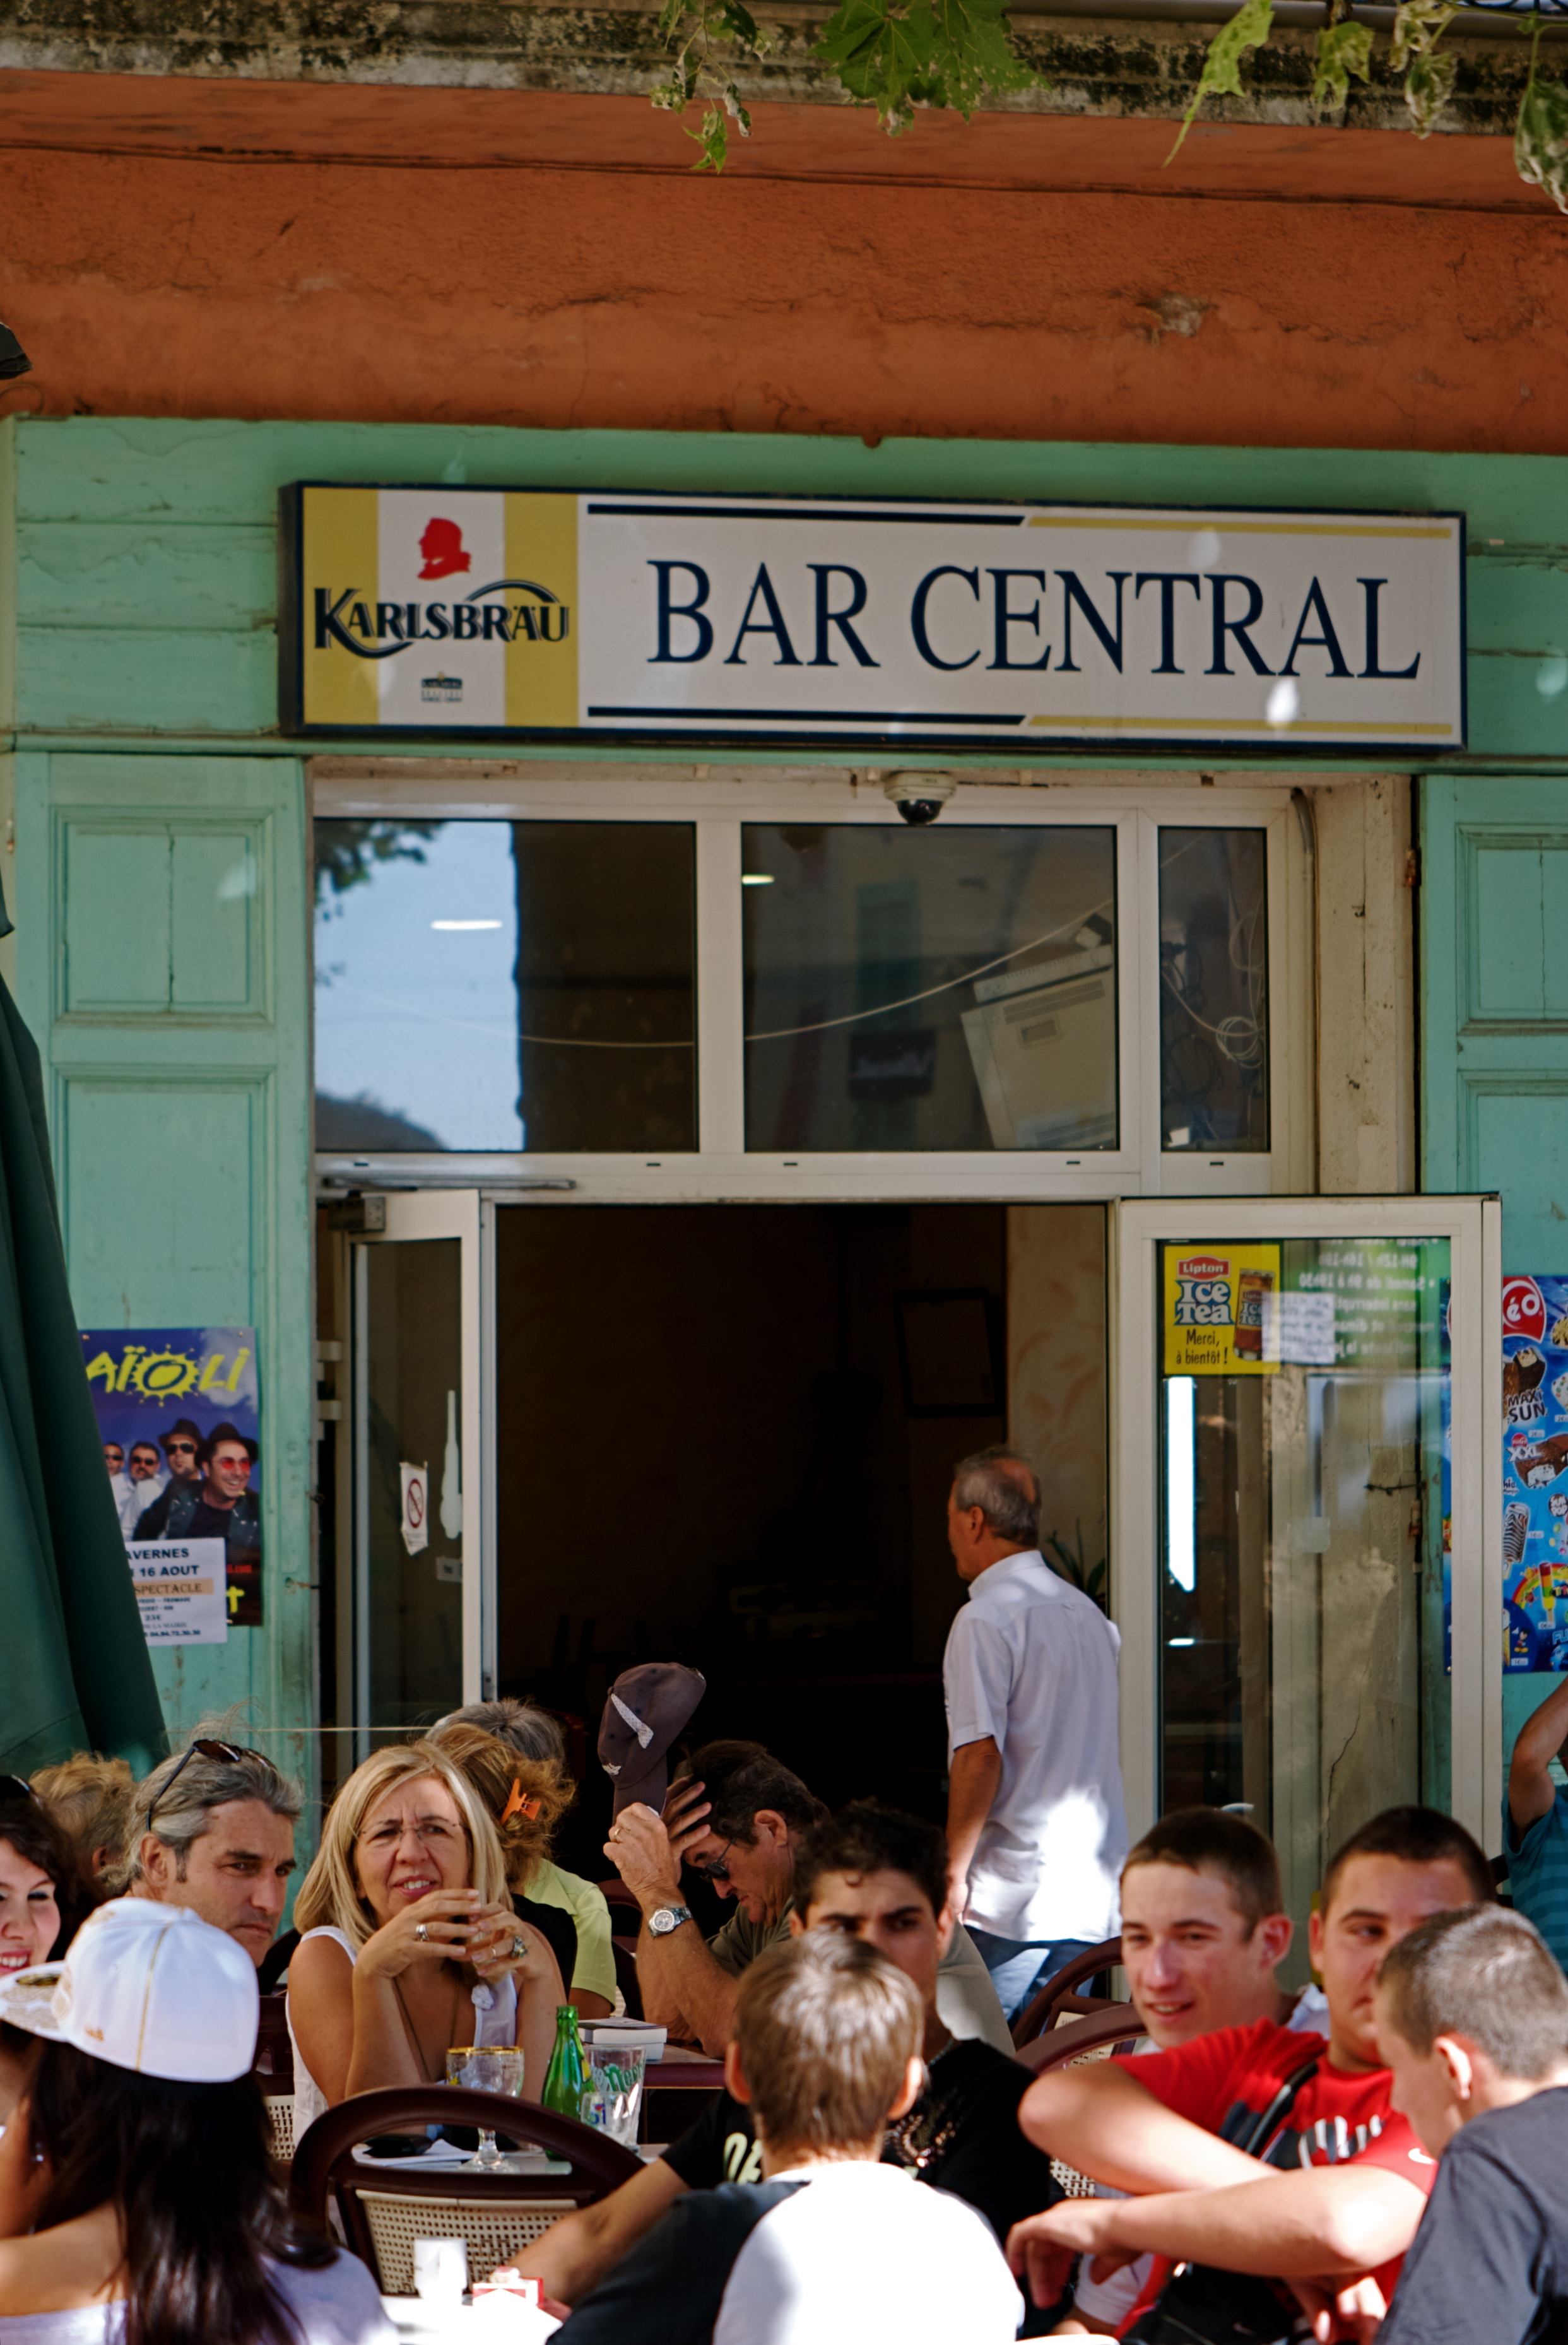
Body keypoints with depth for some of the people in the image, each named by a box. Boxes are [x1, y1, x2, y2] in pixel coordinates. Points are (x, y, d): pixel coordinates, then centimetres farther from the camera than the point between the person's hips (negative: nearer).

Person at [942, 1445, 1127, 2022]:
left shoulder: (985, 1620, -11)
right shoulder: (1087, 1613, 15)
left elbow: (980, 1754, -18)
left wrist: (952, 1871, -13)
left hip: (1011, 1901, -8)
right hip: (1091, 1894, 8)